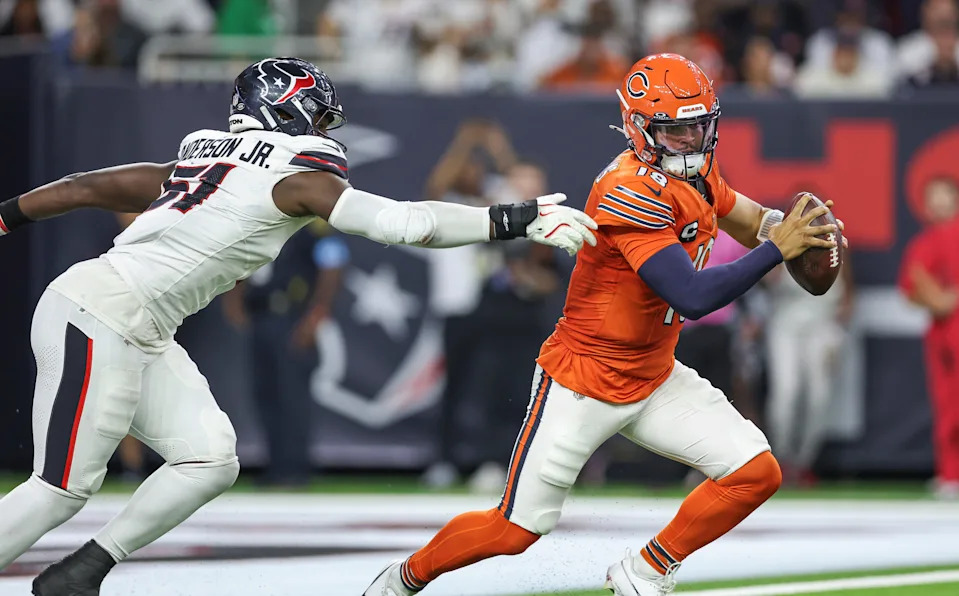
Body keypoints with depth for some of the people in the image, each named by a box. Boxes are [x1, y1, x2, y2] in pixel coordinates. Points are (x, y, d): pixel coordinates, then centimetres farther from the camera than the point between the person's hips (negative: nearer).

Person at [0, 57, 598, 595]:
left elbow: (85, 187, 18)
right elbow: (406, 223, -14)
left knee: (210, 460, 4)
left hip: (139, 336, 9)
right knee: (64, 488, -10)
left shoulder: (204, 165, 17)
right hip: (95, 317, -9)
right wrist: (517, 221, -11)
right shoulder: (297, 174, -7)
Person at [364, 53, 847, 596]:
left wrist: (780, 225, -11)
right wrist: (777, 250, -31)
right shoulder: (632, 190, -28)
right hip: (582, 383, -8)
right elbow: (693, 297, -34)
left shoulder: (693, 169, 0)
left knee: (757, 474, -6)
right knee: (516, 530, 0)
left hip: (654, 379, 8)